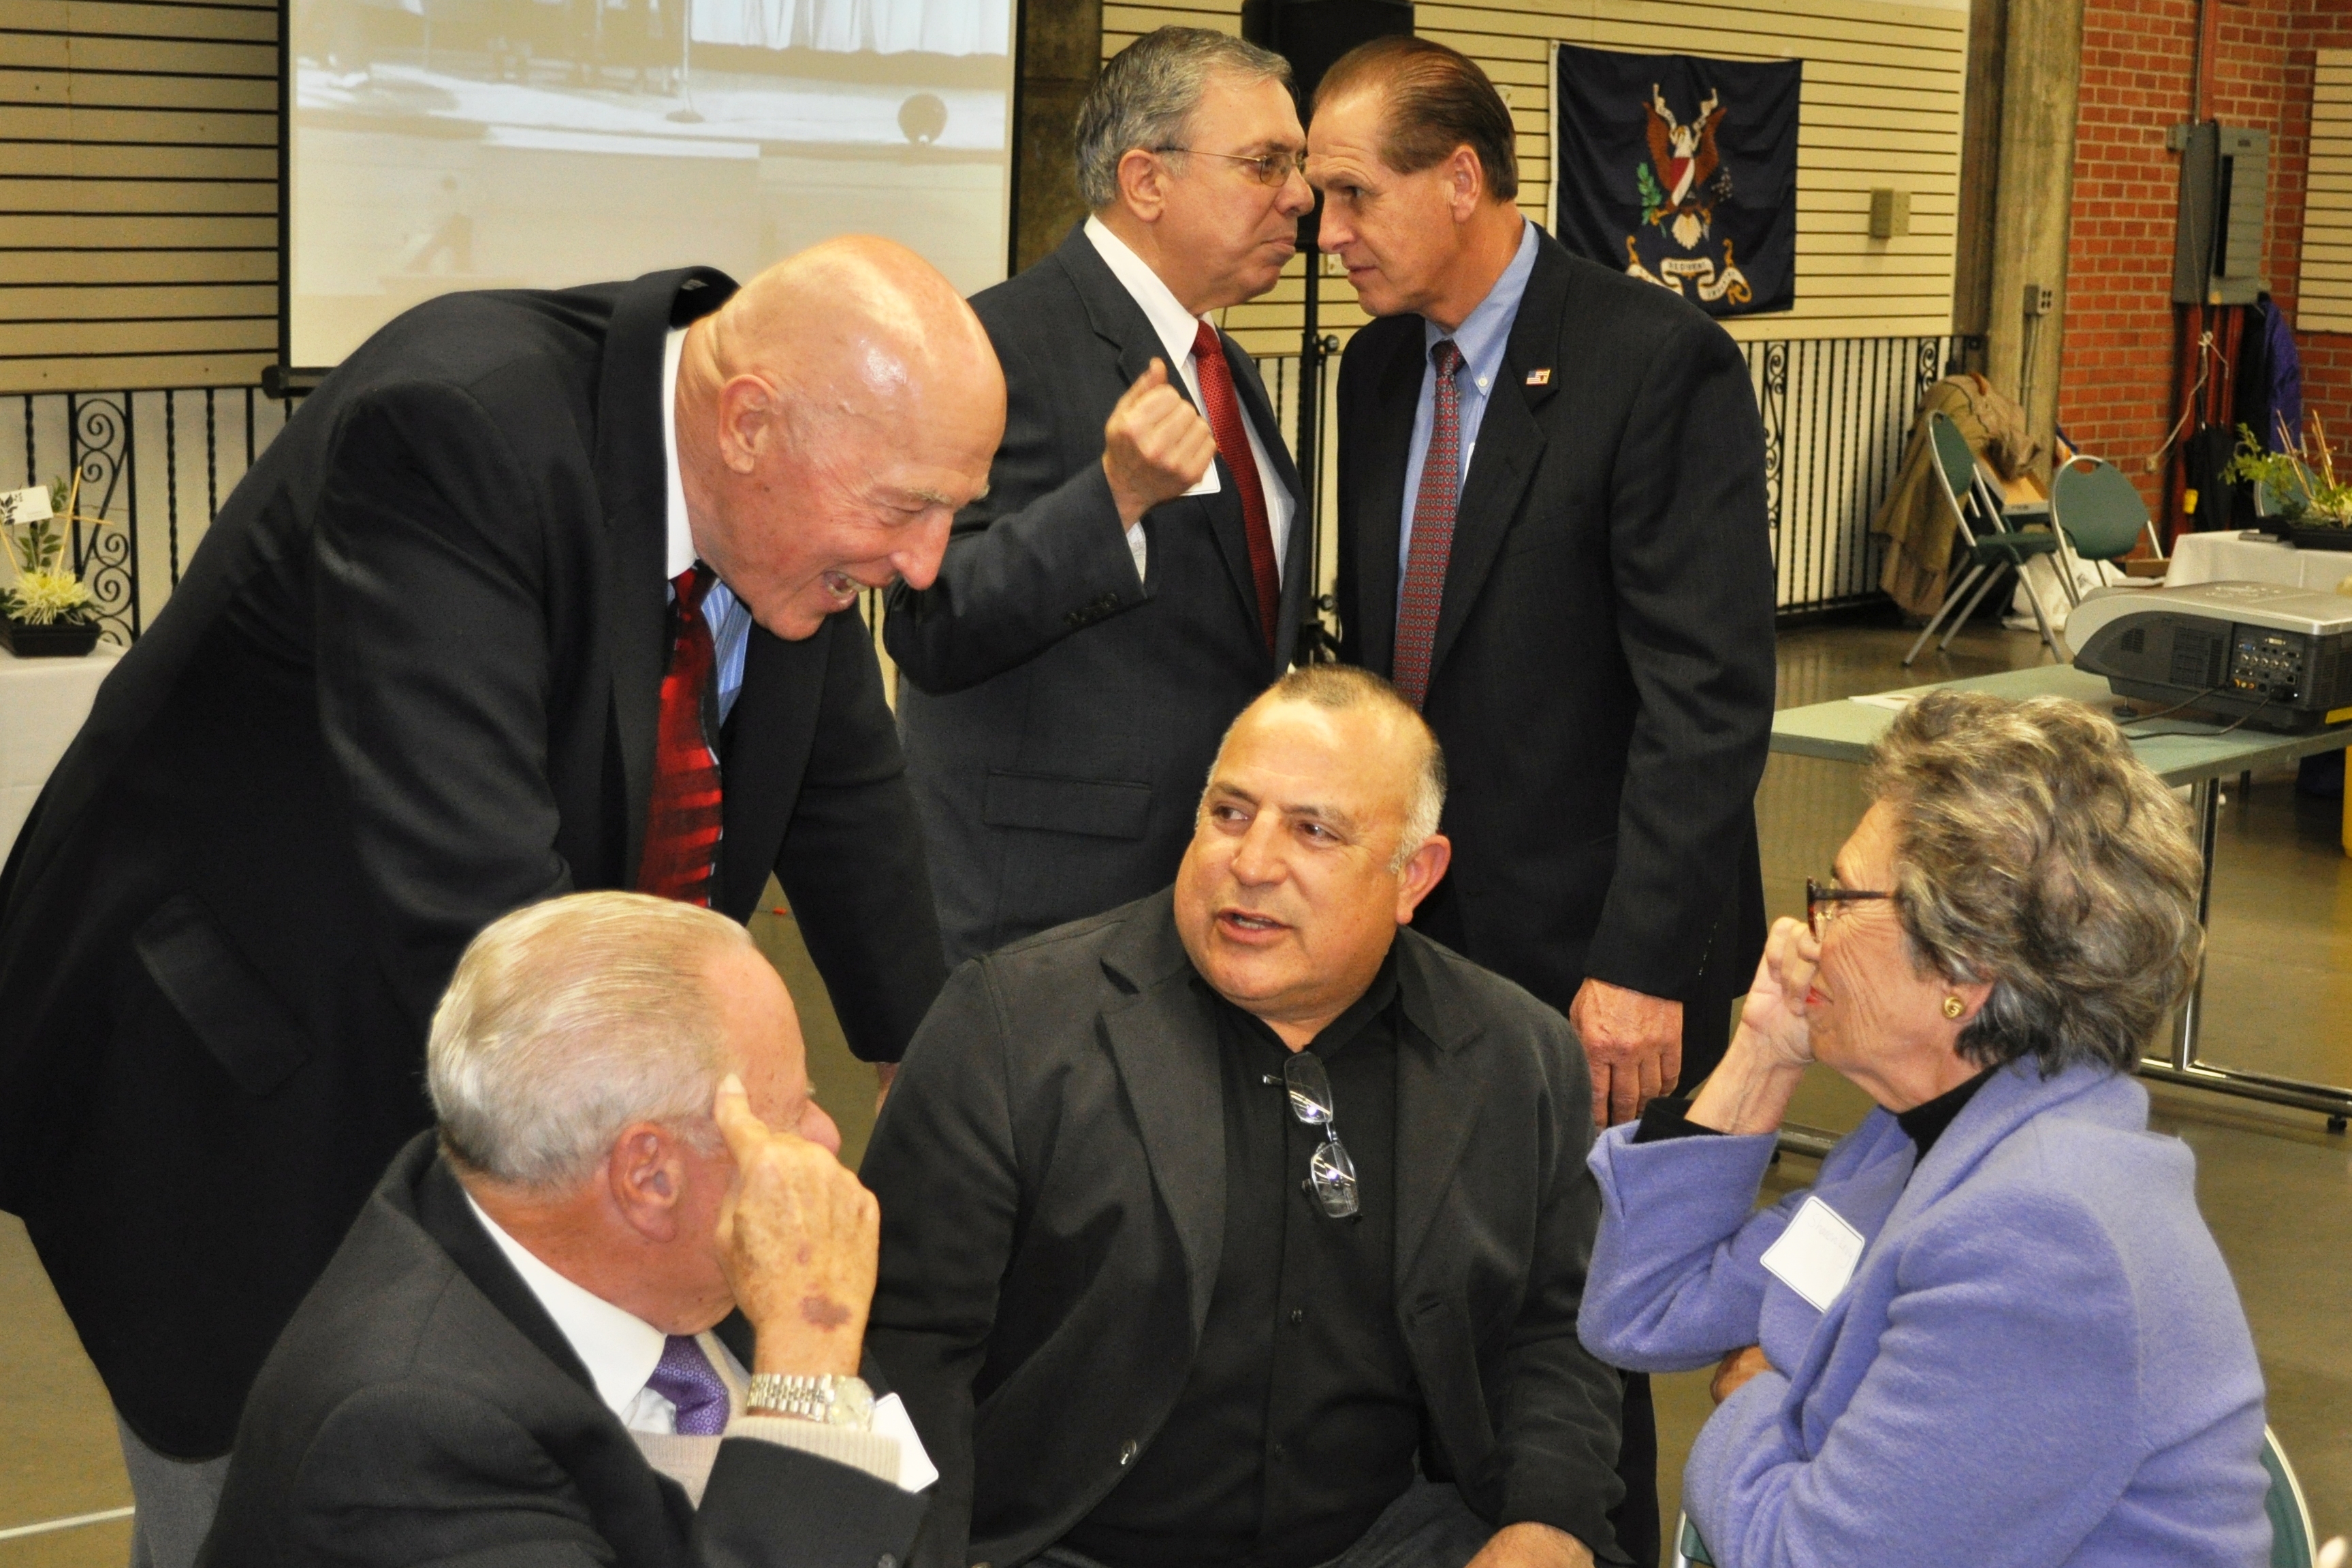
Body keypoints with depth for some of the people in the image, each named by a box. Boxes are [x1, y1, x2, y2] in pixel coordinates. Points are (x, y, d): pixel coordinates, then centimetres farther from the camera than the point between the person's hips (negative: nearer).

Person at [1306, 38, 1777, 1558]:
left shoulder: (1660, 363, -13)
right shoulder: (1380, 368, 10)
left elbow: (1710, 693, -17)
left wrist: (1641, 962, -21)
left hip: (1587, 959, -6)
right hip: (1415, 926, 6)